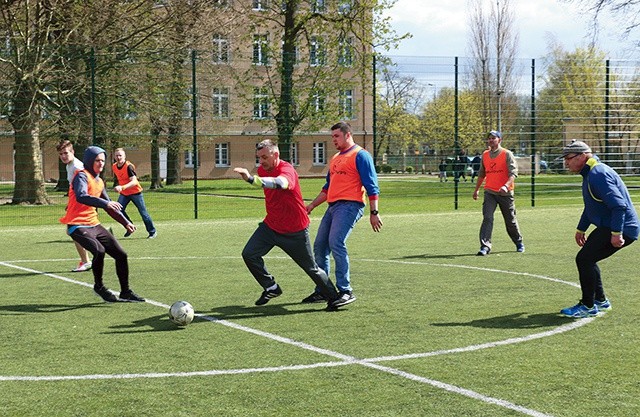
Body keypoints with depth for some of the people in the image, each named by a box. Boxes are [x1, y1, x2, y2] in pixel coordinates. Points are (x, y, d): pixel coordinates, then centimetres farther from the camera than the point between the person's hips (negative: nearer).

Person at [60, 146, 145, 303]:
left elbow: (109, 205, 26)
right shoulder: (82, 176, -11)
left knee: (121, 255, 5)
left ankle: (125, 292, 20)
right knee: (99, 250, -31)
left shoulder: (99, 181, 15)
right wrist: (106, 203, -41)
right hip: (78, 226, -9)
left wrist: (125, 222, 20)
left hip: (94, 225, 9)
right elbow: (81, 197, -31)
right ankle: (99, 286, -8)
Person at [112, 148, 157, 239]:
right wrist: (118, 188, 19)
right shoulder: (114, 166, -3)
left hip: (135, 192, -6)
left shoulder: (129, 166, -24)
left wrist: (122, 187, -48)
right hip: (124, 193, 6)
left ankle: (152, 232, 16)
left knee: (143, 212, 0)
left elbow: (134, 182, -35)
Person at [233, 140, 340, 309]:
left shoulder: (286, 169, -26)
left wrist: (251, 179, -65)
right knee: (249, 254, -8)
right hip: (271, 225, 7)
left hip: (295, 230, -7)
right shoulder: (262, 170, -2)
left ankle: (333, 297, 23)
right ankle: (271, 288, 7)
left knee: (311, 267, 3)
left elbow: (280, 183, -52)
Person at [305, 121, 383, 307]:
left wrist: (374, 212, -14)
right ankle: (321, 291, 15)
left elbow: (371, 186, -8)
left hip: (349, 206, -9)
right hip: (333, 206, 9)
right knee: (319, 246, 6)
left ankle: (345, 291, -19)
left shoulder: (360, 156, -4)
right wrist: (312, 205, 21)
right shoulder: (335, 159, 22)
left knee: (336, 243, -23)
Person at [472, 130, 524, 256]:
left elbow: (513, 173, -15)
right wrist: (476, 189, 23)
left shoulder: (507, 154, -6)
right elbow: (481, 174, 23)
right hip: (489, 192, 3)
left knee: (511, 221, 9)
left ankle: (519, 243, 31)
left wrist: (506, 186, -31)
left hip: (505, 193, -3)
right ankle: (485, 246, -17)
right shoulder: (485, 155, 10)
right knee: (487, 218, -13)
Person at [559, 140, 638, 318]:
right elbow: (590, 206, 28)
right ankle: (600, 300, 28)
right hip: (607, 227, 11)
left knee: (584, 259, -12)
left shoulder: (598, 174, -20)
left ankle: (588, 306, -3)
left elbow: (618, 205, -27)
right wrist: (581, 229, 31)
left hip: (620, 229, -11)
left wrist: (616, 233, -29)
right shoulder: (590, 174, 15)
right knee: (586, 259, 17)